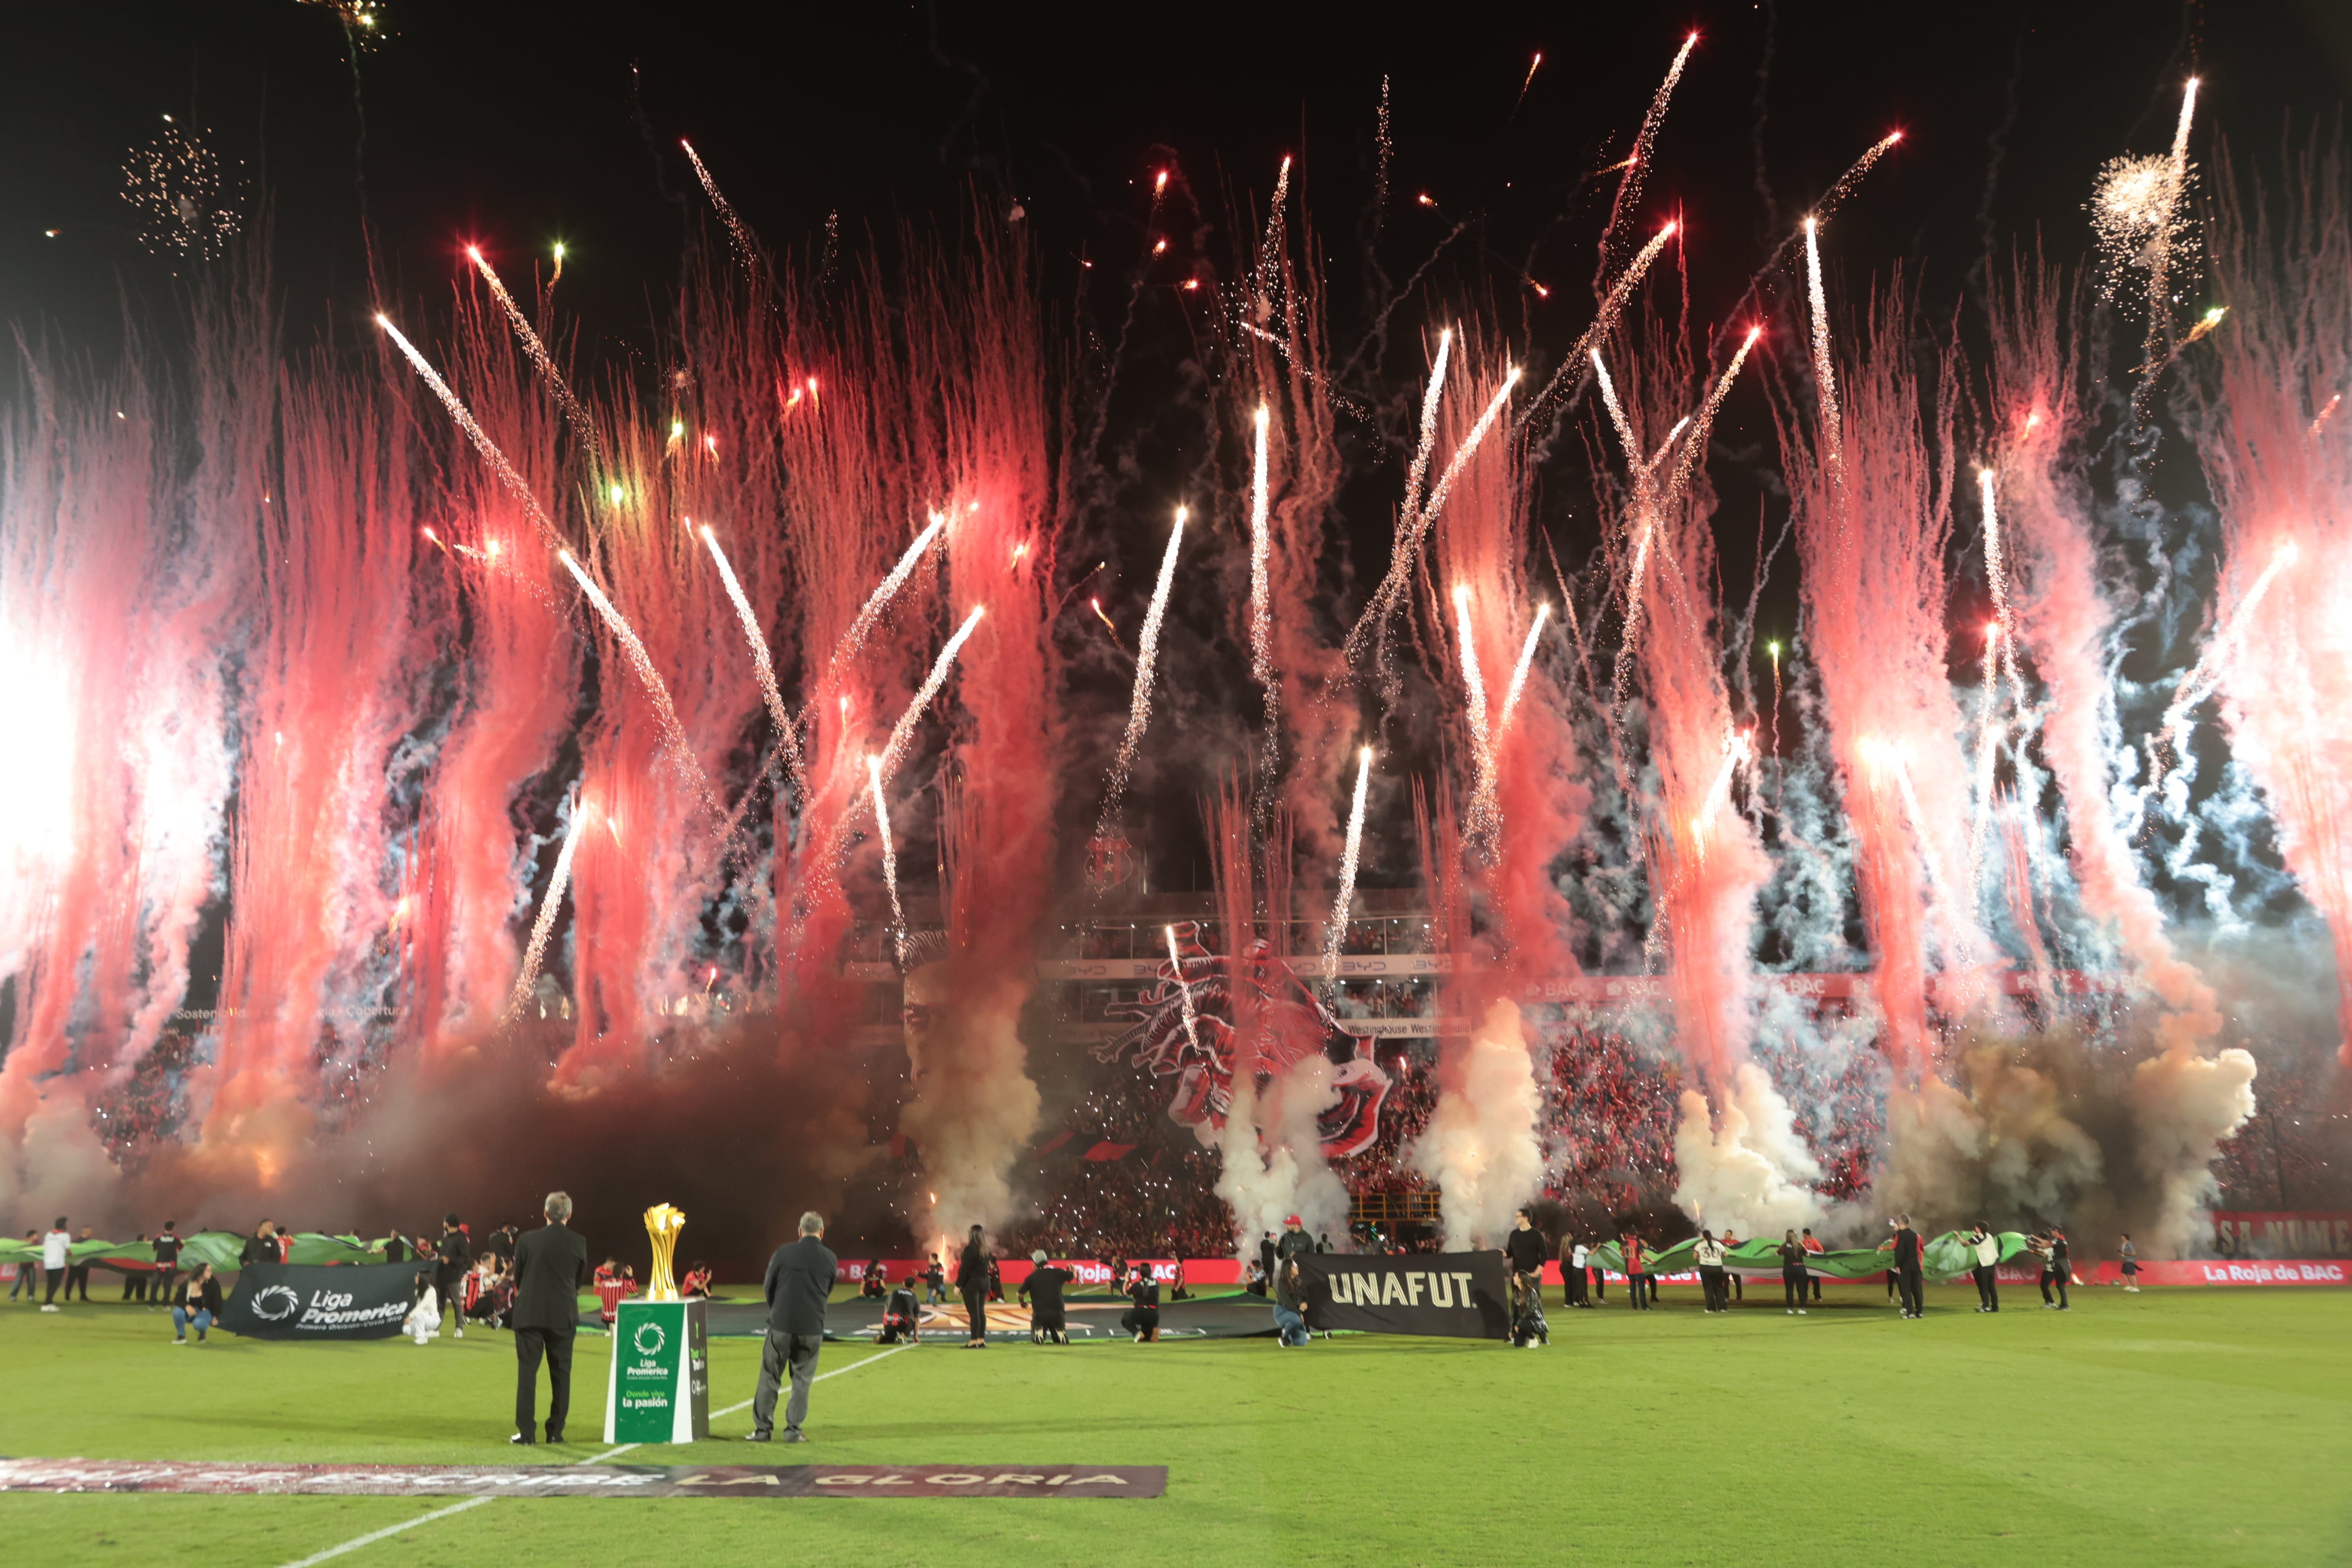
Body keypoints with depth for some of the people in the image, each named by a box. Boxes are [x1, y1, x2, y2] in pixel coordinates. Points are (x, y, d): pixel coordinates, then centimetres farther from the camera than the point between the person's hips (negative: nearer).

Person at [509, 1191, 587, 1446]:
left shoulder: (527, 1241, -5)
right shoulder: (578, 1243, -3)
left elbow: (517, 1278, 6)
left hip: (530, 1314, -1)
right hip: (564, 1316, 1)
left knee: (527, 1371, 3)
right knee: (561, 1374, 9)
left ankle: (525, 1432, 1)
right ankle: (555, 1431, 11)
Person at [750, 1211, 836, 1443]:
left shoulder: (784, 1252, -4)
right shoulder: (830, 1258, 1)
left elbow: (767, 1287, 4)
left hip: (781, 1324, -1)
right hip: (813, 1328, 1)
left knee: (770, 1378, 10)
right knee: (802, 1380, 10)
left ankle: (762, 1428, 12)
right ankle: (793, 1430, 8)